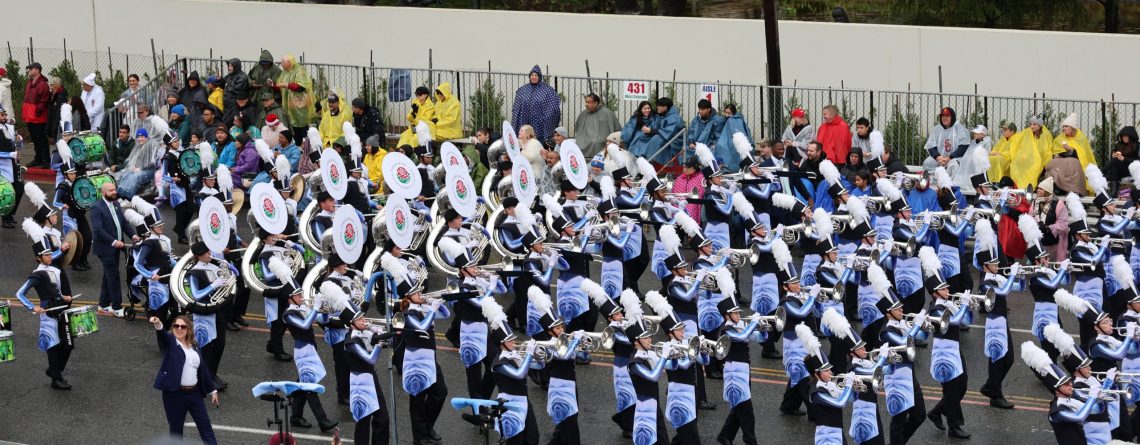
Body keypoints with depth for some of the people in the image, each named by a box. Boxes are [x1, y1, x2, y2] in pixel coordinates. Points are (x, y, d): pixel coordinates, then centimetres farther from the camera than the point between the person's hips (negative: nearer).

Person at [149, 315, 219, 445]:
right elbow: (162, 335, -25)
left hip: (195, 393, 5)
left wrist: (212, 390, 17)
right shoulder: (170, 342, -2)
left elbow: (203, 369, 17)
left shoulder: (194, 345, 12)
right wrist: (158, 325, -48)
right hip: (175, 394, -5)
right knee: (176, 429, 4)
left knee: (206, 427, 5)